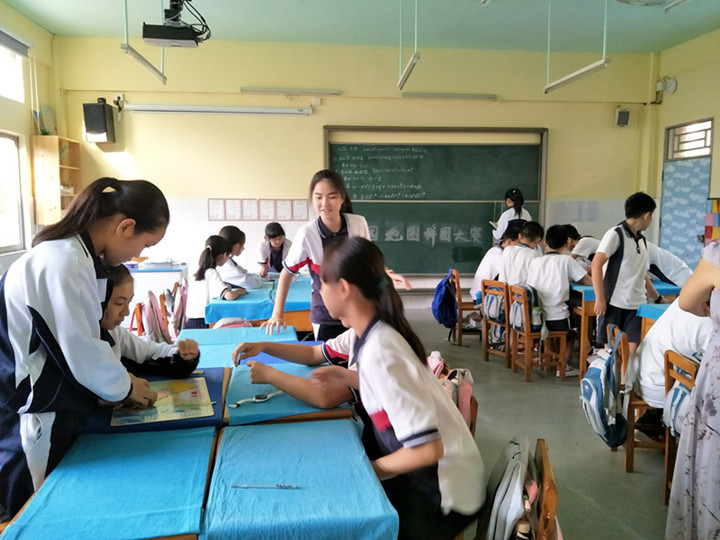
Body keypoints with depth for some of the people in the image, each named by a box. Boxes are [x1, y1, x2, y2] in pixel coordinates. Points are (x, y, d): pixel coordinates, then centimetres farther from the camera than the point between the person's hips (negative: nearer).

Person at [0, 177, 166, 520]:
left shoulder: (78, 254, 3)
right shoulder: (63, 263, -28)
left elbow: (88, 332, 10)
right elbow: (80, 350, -22)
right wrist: (124, 388, -4)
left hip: (52, 404, 9)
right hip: (32, 416, -9)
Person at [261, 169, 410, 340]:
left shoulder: (359, 224, -11)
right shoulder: (307, 233, -17)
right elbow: (287, 272, -3)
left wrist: (388, 273, -9)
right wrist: (277, 314, -7)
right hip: (326, 317, -2)